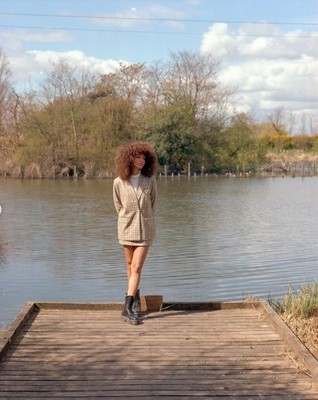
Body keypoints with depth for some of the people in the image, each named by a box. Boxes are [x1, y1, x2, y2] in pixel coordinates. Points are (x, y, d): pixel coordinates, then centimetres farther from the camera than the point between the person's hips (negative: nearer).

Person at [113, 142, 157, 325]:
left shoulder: (150, 179, -6)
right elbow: (119, 206, 9)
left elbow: (153, 203, 7)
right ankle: (136, 297, 32)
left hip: (146, 228, -1)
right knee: (130, 265, 12)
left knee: (137, 267, -7)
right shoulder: (119, 182, -7)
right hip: (127, 228, 1)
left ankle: (128, 308, -9)